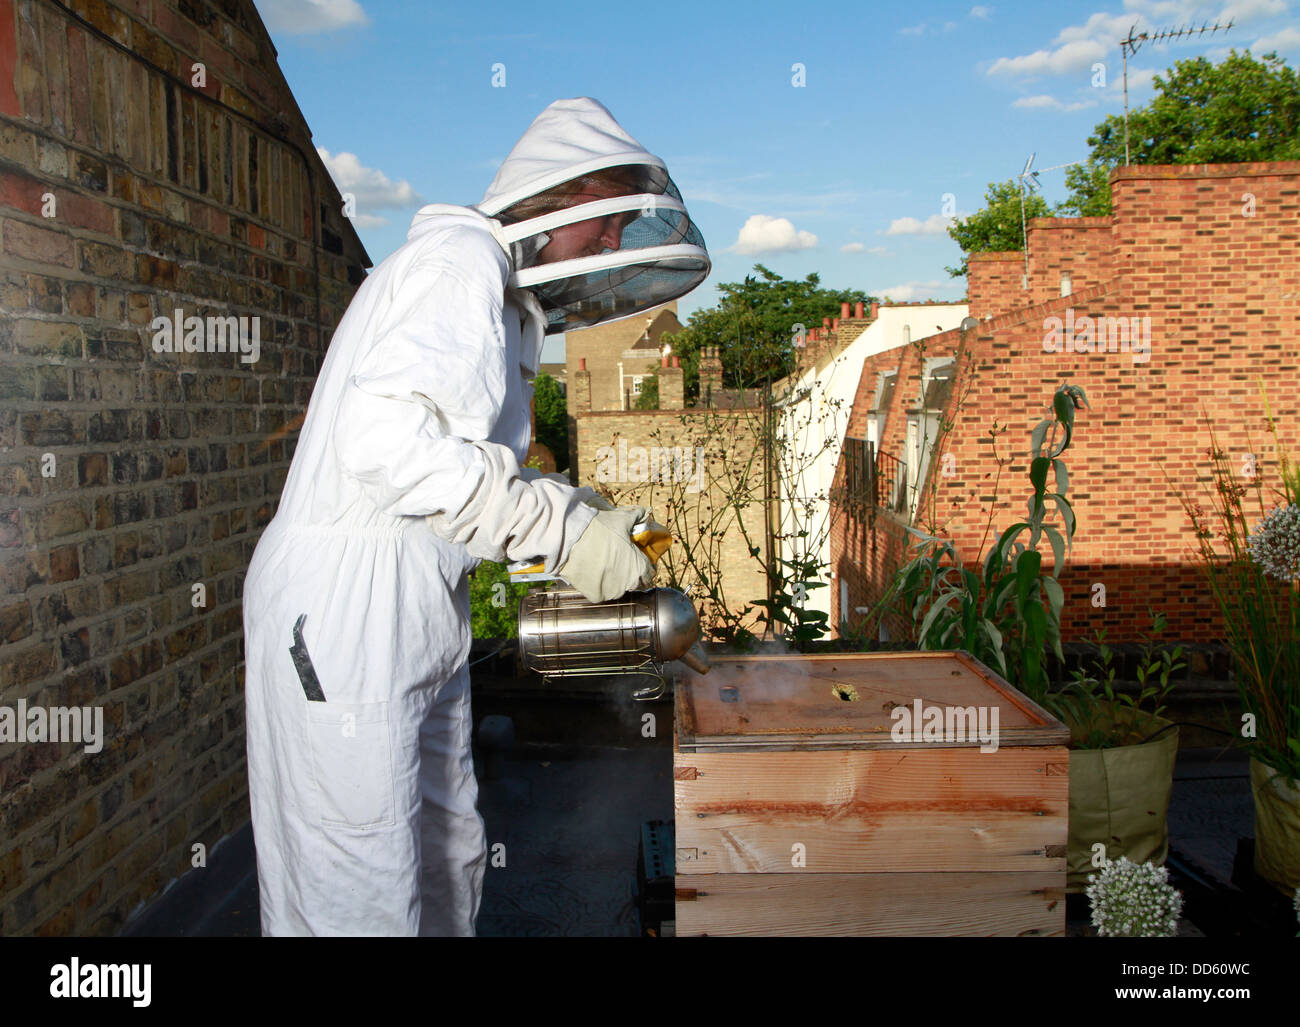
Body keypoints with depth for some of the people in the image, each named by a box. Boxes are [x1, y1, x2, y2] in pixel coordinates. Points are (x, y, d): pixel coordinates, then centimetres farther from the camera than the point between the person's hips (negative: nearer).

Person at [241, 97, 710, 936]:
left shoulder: (505, 305, 21)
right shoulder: (461, 258, -11)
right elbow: (384, 436, -26)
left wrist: (586, 514, 7)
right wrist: (561, 527, -22)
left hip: (415, 621, 10)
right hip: (341, 618, -10)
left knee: (449, 860, 18)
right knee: (361, 899, -2)